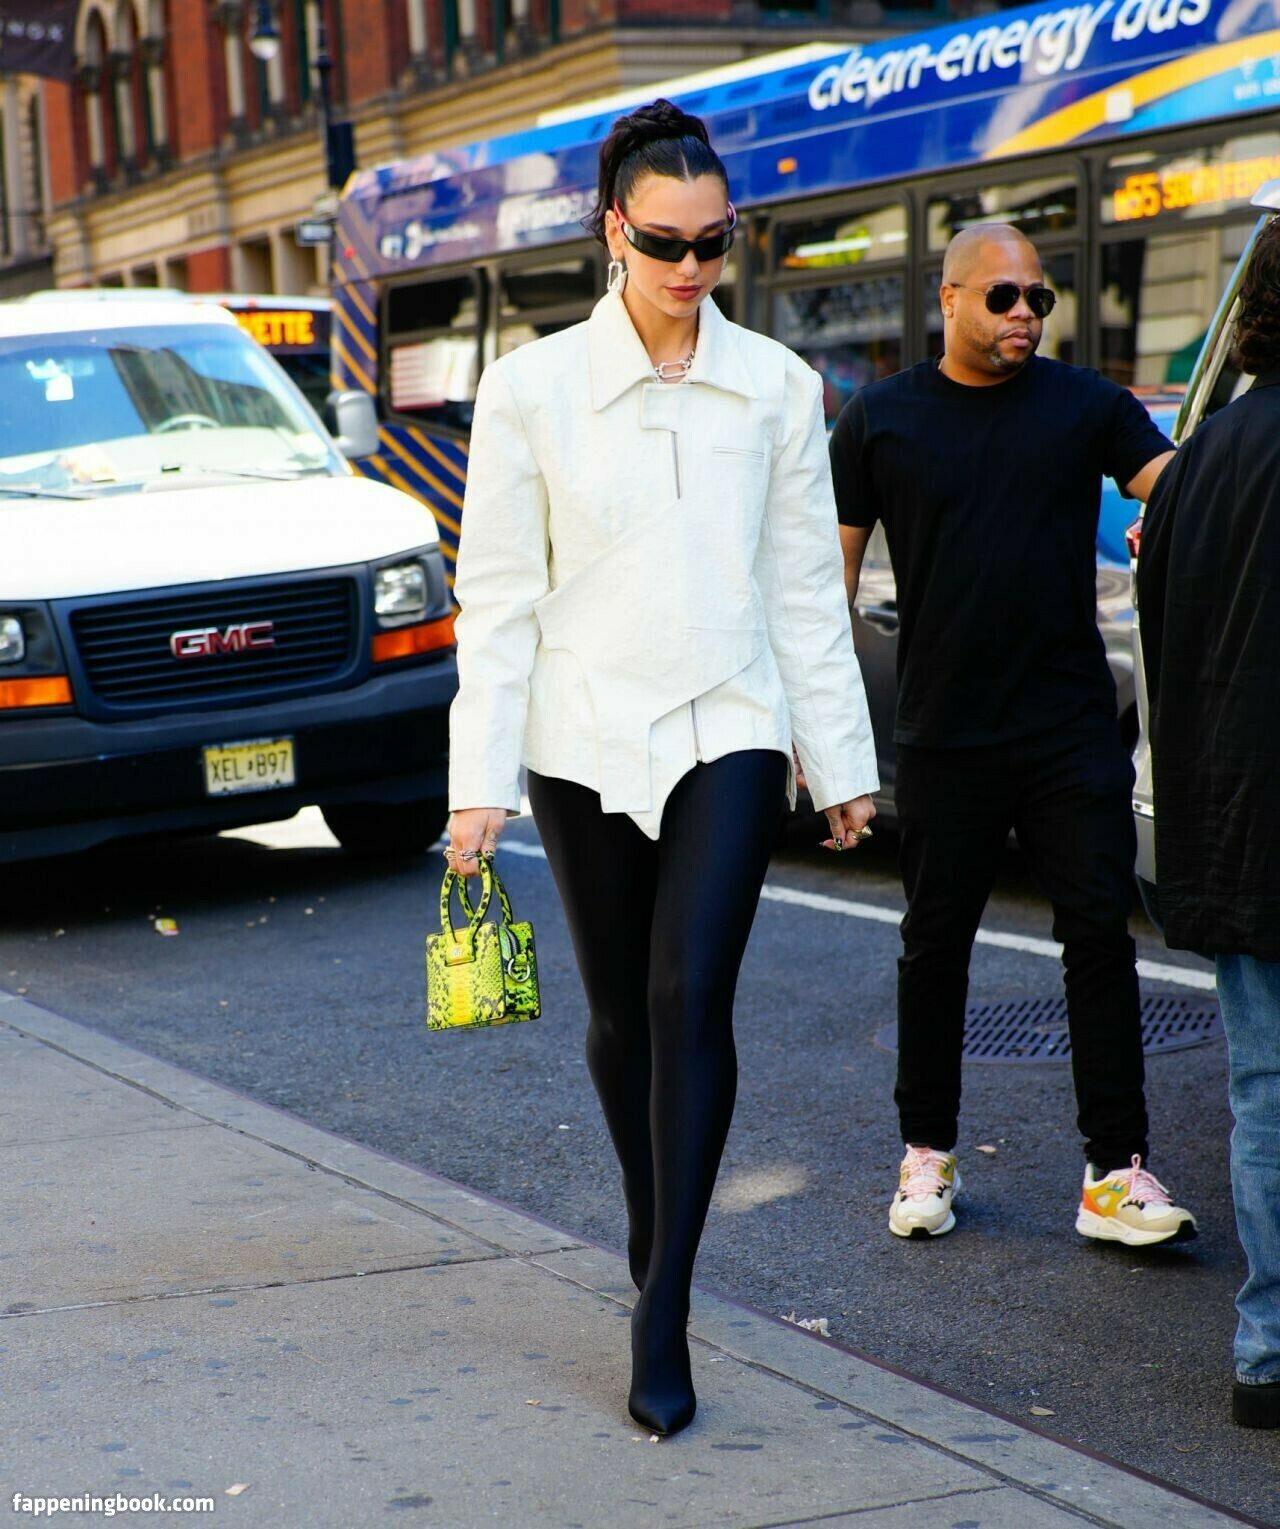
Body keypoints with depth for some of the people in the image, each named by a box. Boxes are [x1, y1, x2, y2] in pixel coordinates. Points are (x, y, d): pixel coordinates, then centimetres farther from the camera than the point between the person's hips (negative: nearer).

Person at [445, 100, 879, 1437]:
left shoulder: (775, 386, 2)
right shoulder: (533, 387, -3)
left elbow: (806, 587, 7)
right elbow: (495, 597, -2)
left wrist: (843, 762, 8)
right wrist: (478, 781, -6)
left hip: (729, 729, 0)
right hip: (583, 738, 0)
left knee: (691, 999, -12)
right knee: (620, 1013, 11)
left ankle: (662, 1312, -8)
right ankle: (654, 1222, 36)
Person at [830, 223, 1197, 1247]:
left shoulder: (1086, 406, 4)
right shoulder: (881, 420, 5)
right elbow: (835, 569, 8)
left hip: (1072, 730, 0)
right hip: (942, 735, 0)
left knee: (1101, 938, -3)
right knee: (935, 945, 9)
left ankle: (1117, 1172, 0)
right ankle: (927, 1153, 23)